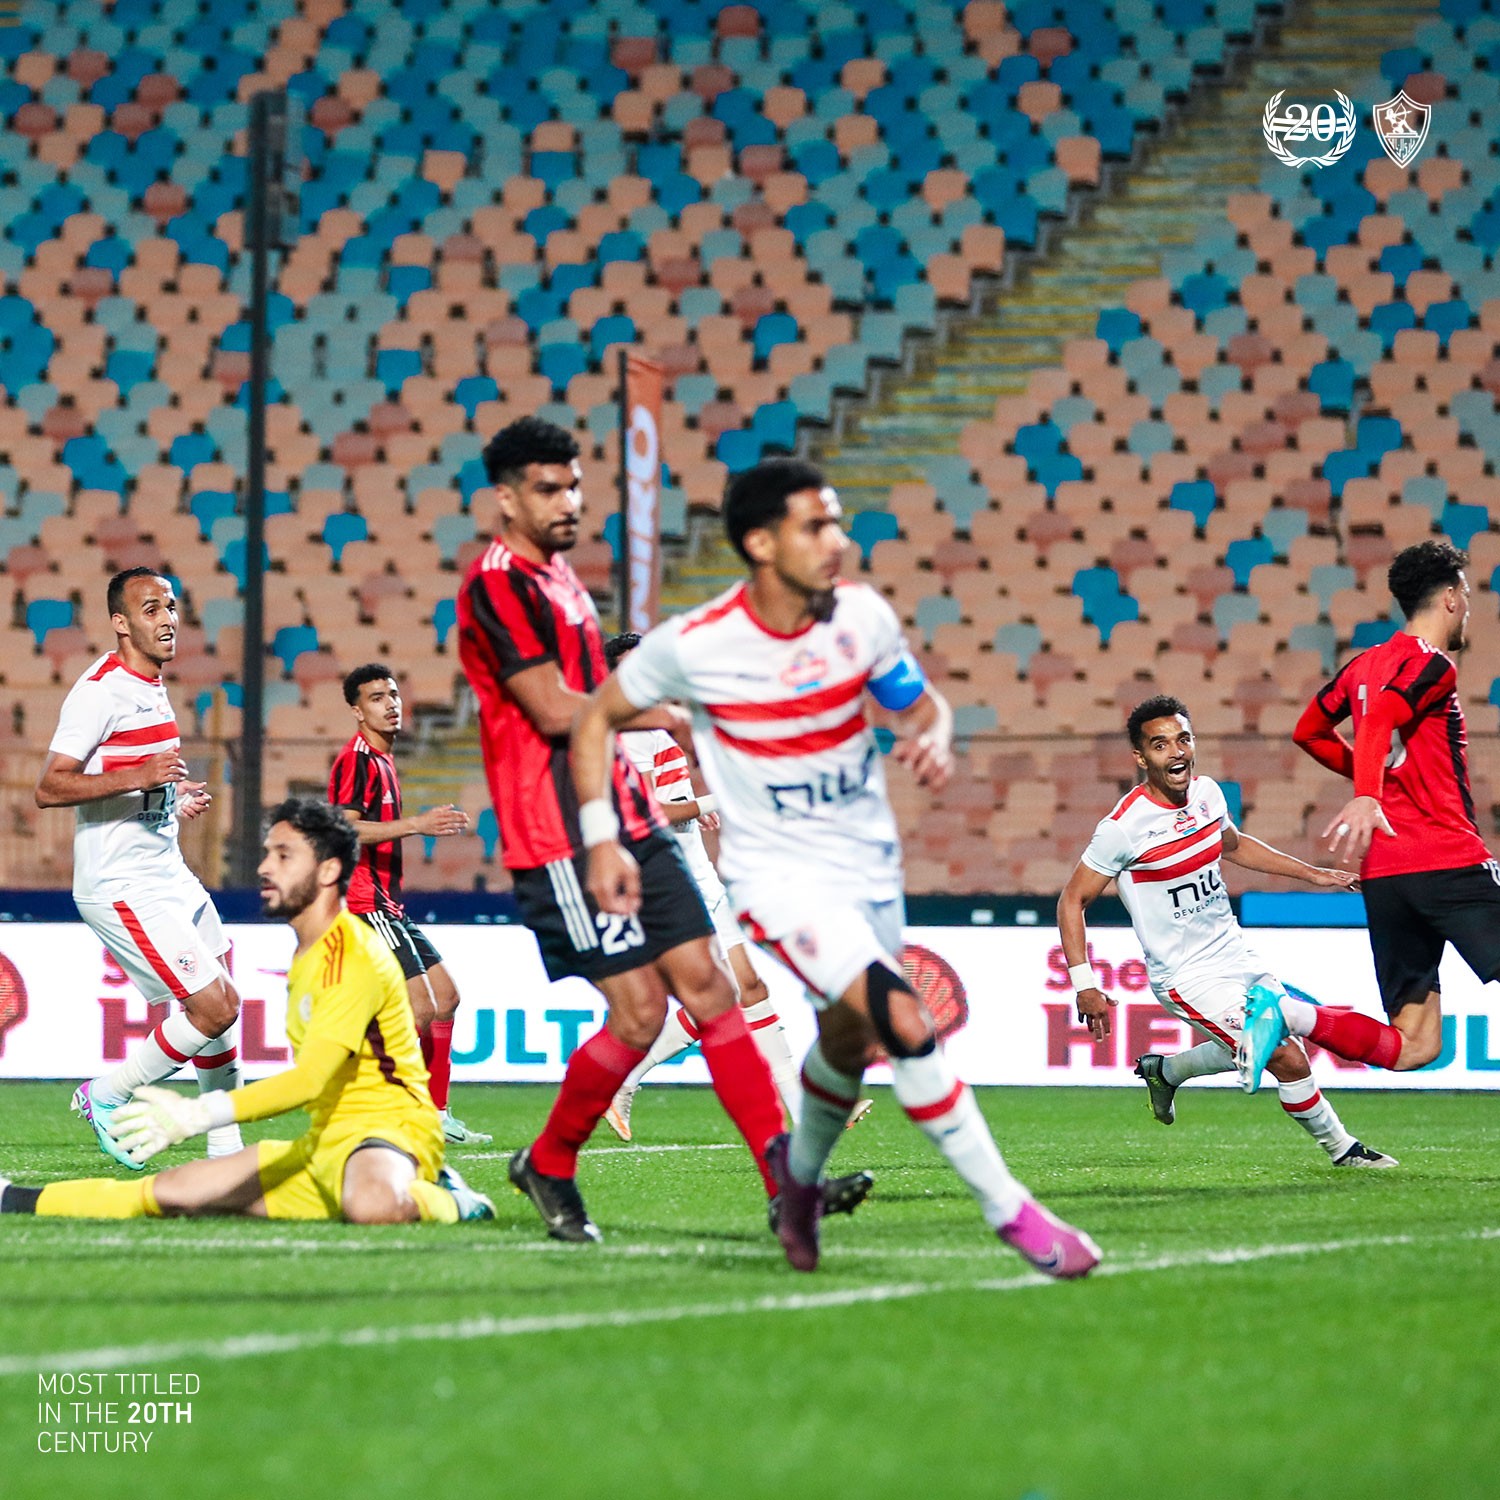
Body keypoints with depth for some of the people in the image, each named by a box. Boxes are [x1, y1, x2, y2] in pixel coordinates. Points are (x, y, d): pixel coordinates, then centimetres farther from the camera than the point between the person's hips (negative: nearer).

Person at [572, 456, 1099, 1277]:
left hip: (868, 863, 5)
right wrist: (602, 840, -8)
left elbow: (919, 703, 9)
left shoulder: (861, 614, -7)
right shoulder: (694, 644, -16)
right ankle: (1010, 1210, -17)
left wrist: (932, 740, -15)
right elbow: (597, 716, -2)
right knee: (902, 1020, -22)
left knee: (850, 1042, 15)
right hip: (778, 875, -5)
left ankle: (800, 1171, 47)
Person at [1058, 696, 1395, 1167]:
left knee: (1265, 1046, 22)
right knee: (1290, 1060, -11)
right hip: (1188, 980, -7)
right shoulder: (1123, 827, -22)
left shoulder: (1207, 792, -2)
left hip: (1236, 956, 8)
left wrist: (1313, 875, 19)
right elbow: (1072, 900, -13)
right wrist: (1084, 986, -20)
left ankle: (1163, 1071, 40)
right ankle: (1341, 1149, 12)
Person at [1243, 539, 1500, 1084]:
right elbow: (1378, 720, -23)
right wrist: (1367, 796, -37)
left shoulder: (1365, 665, 18)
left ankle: (1288, 1014, -15)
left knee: (1410, 1047, 5)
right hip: (1450, 864, -7)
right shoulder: (1432, 665, -5)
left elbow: (1308, 731, 32)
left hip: (1381, 875, 7)